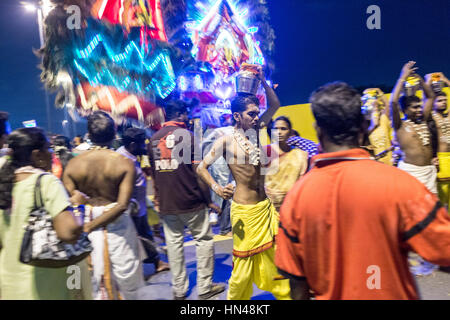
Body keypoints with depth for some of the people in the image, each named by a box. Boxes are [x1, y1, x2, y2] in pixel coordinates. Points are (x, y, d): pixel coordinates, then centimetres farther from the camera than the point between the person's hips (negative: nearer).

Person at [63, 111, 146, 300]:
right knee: (127, 276, 17)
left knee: (97, 284, 17)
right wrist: (89, 227, -18)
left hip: (87, 222, 3)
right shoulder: (125, 164, -13)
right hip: (118, 227, -2)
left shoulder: (72, 165, -6)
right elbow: (122, 205, -22)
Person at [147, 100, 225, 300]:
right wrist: (209, 200, -4)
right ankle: (205, 287, 16)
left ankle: (179, 290, 22)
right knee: (204, 239, 10)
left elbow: (153, 174, 12)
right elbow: (198, 171, -11)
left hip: (166, 203, 5)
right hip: (190, 201, -4)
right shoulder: (188, 136, -8)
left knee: (174, 242, 12)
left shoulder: (154, 139, 7)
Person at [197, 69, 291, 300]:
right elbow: (201, 167, -5)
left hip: (266, 206, 6)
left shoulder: (257, 132, 6)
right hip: (244, 210, -5)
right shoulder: (226, 141, -9)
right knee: (244, 264, 6)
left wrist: (262, 81, 2)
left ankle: (285, 294, 31)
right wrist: (216, 188, -20)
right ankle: (235, 298, 29)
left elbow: (274, 105, 13)